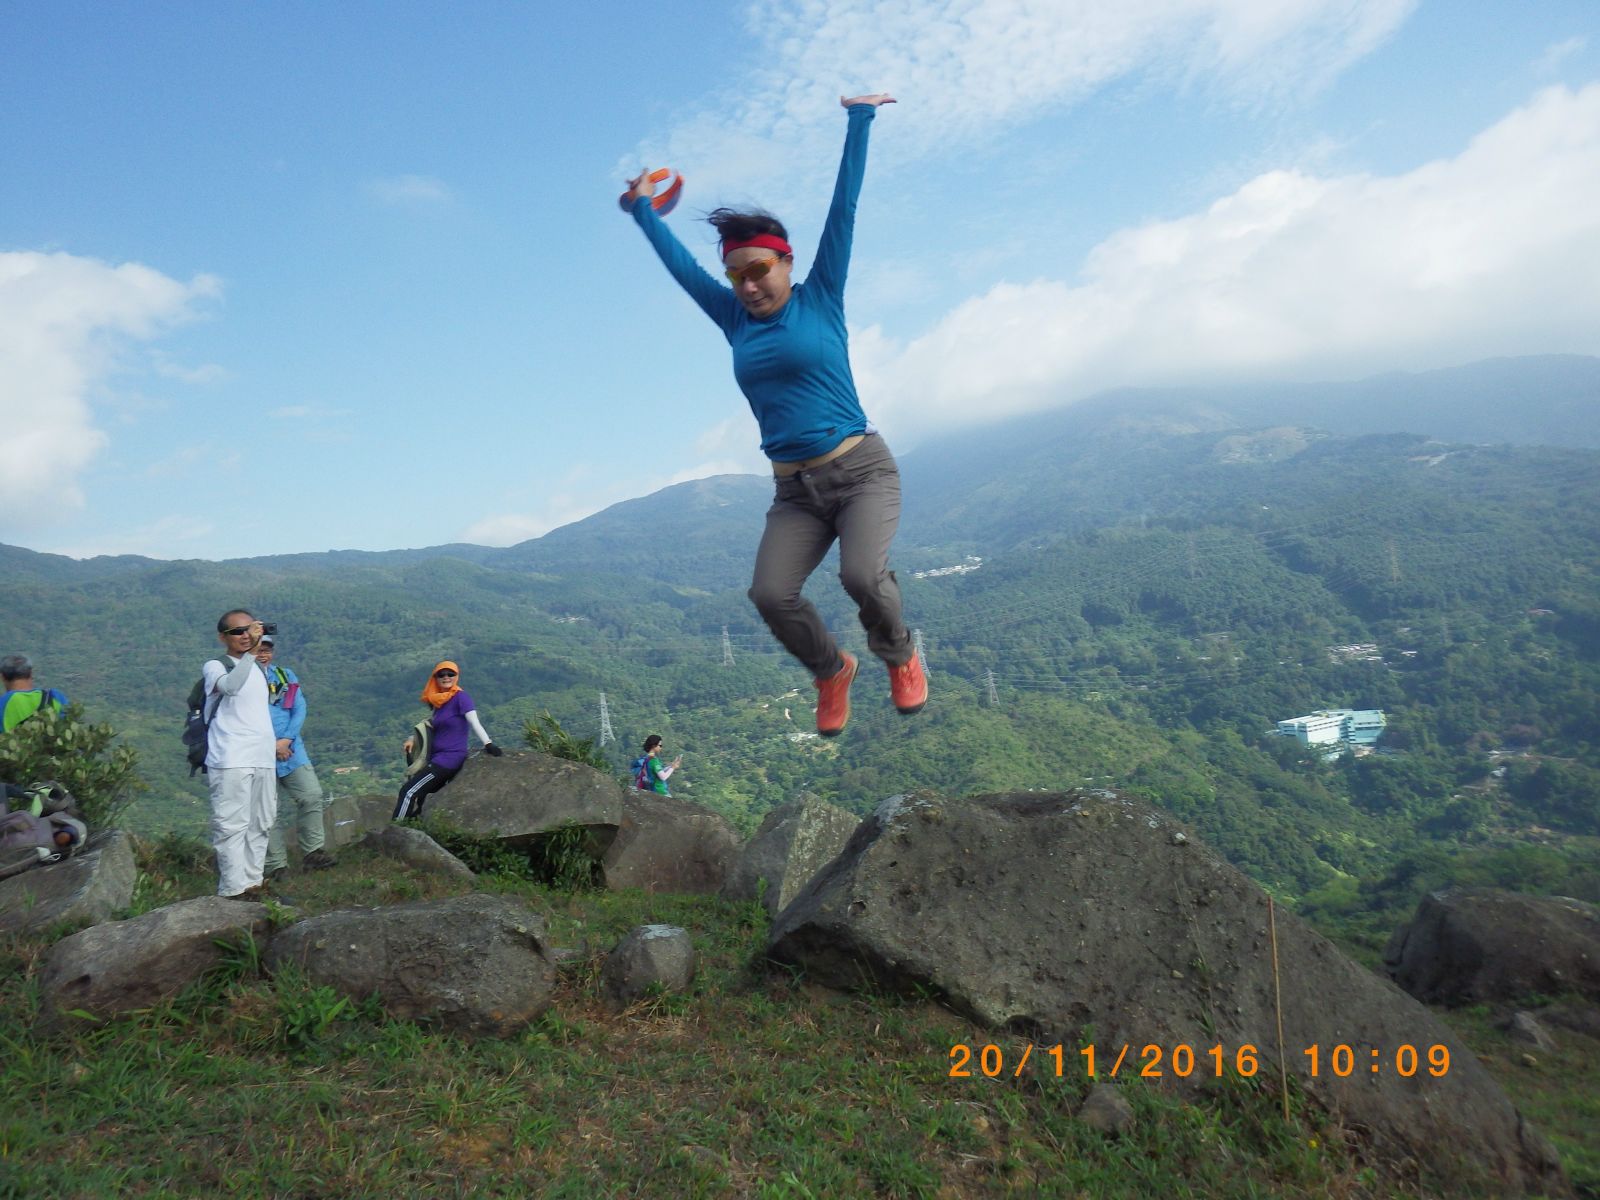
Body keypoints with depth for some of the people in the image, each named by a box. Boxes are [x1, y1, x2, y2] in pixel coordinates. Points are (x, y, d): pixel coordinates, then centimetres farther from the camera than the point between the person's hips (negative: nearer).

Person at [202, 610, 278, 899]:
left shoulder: (258, 668, 18)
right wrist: (251, 652, -35)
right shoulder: (215, 667, -5)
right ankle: (234, 889, -7)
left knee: (260, 824, 11)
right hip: (231, 761, -8)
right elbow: (230, 686, -30)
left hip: (264, 759, 8)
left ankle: (253, 880, 19)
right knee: (232, 825, -9)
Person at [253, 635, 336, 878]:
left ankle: (313, 853, 8)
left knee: (313, 797, -3)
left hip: (291, 749, 4)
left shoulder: (286, 676, 12)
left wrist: (286, 740, -9)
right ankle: (277, 865, 11)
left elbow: (300, 709, 5)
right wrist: (271, 746, -12)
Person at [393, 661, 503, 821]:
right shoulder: (438, 701, 15)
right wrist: (413, 739, 14)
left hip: (450, 758, -8)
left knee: (409, 791, -8)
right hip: (439, 757, 8)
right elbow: (430, 724, 28)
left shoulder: (460, 697, -9)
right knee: (419, 799, 8)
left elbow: (474, 722, -20)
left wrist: (488, 743, -32)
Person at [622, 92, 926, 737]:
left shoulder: (820, 299, 2)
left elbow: (844, 209, 2)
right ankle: (832, 670, 12)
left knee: (862, 574, -28)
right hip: (794, 491, 4)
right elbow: (681, 265, 24)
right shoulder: (735, 321, 11)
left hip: (862, 472, -3)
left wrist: (858, 121, 4)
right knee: (771, 594, -19)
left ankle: (900, 659, 6)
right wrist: (643, 210, 35)